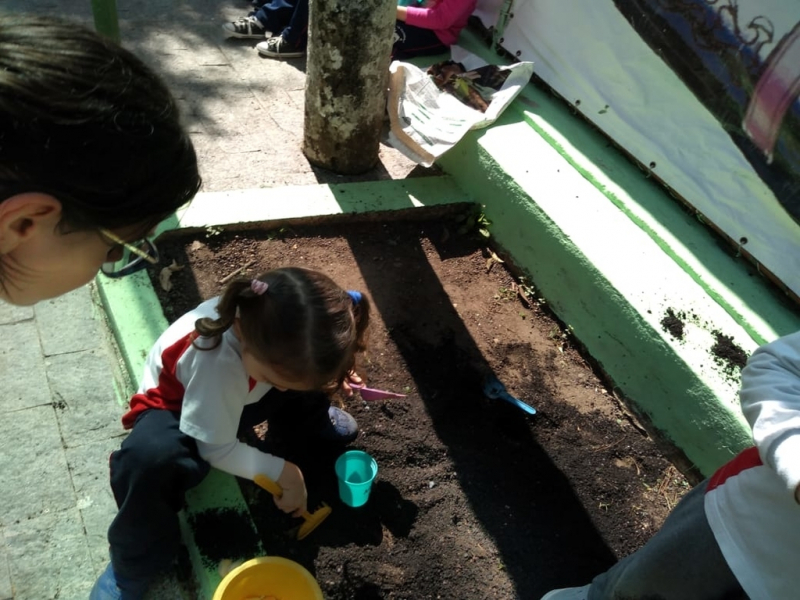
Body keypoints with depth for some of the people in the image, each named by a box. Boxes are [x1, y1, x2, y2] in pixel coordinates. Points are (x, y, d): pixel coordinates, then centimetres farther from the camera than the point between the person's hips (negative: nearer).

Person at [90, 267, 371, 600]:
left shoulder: (274, 320, -28)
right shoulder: (220, 364, -44)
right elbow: (217, 451, -29)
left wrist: (328, 375, -16)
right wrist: (285, 473, -22)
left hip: (239, 397, 6)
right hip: (174, 408, -6)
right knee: (149, 458, -38)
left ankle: (307, 425, 17)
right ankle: (134, 566, -11)